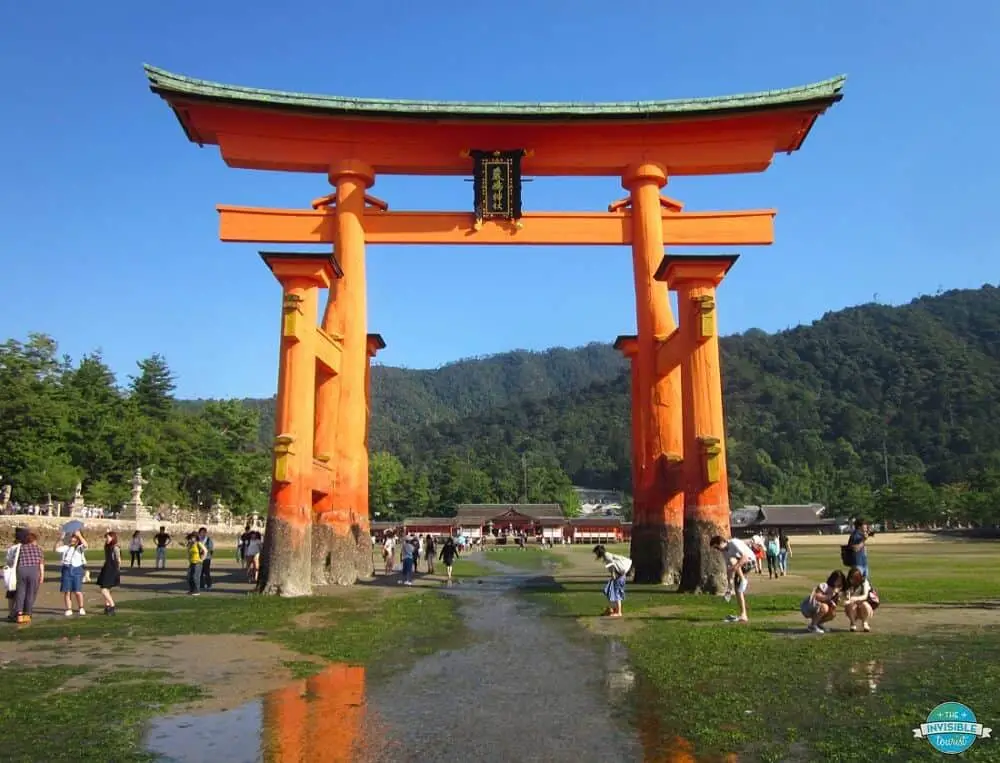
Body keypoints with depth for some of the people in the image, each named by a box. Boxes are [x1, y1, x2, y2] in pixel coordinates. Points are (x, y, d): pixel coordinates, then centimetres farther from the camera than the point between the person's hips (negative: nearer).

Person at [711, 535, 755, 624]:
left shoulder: (734, 543, -23)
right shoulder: (724, 552, 2)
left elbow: (745, 557, -32)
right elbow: (728, 567, 5)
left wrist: (734, 567, -37)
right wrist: (729, 583, 0)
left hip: (750, 561, -8)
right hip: (740, 568, 8)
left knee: (732, 560, -32)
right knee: (737, 589, -1)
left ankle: (744, 580, -20)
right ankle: (743, 615, 2)